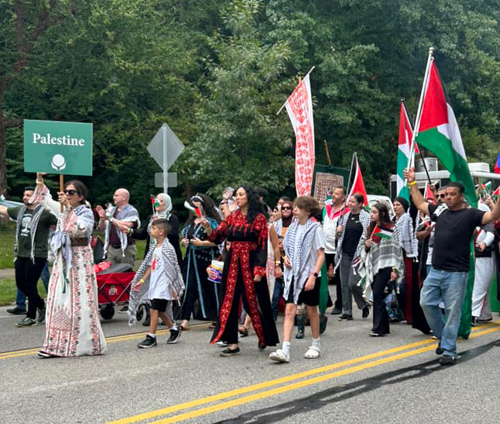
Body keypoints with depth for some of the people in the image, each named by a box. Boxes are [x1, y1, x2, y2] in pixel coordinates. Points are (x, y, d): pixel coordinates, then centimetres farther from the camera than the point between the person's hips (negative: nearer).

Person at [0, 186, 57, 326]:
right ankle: (41, 305, 31)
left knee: (30, 285, -4)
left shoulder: (44, 213, -10)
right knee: (20, 283, 11)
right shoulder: (20, 210, 11)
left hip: (37, 255, -7)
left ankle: (31, 316, 8)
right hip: (21, 254, 7)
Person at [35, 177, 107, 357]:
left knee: (79, 302, -6)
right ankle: (56, 344, 6)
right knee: (57, 300, 3)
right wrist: (39, 177, 23)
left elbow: (80, 228, -28)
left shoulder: (86, 212, -7)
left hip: (79, 260, -7)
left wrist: (68, 208, -28)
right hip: (63, 259, 7)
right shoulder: (63, 210, 12)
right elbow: (46, 198, 28)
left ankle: (86, 344, 1)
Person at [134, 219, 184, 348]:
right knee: (159, 311, 14)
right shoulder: (155, 248, 13)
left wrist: (174, 288, -15)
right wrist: (141, 281, 18)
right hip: (155, 284, 9)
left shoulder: (167, 248, -14)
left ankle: (151, 338, -4)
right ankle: (174, 329, 31)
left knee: (154, 310, -9)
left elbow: (173, 268, -14)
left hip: (163, 285, -9)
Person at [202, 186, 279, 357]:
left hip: (250, 263, -5)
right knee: (230, 301, 1)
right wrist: (208, 228, -14)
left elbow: (263, 245, -7)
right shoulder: (232, 217, 10)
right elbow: (217, 237, 6)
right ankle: (232, 343, 6)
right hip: (232, 263, 5)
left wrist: (259, 270, -13)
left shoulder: (259, 218, -4)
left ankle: (264, 336, 24)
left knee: (253, 301, 2)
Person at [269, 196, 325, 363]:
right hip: (293, 274, 5)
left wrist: (313, 275, -19)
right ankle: (285, 350, -12)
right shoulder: (293, 227, 8)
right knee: (289, 310, -6)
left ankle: (316, 345, 28)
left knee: (312, 310, 10)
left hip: (309, 275, -4)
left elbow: (321, 255, -11)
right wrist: (286, 257, -1)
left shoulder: (315, 228, -8)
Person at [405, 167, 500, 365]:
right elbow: (420, 204, 25)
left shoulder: (470, 214, -5)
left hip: (456, 273, -6)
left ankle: (449, 351, 8)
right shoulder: (440, 210, 10)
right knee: (427, 303, 9)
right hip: (435, 271, 6)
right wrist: (412, 183, 25)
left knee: (452, 311, 0)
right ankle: (443, 337, 27)